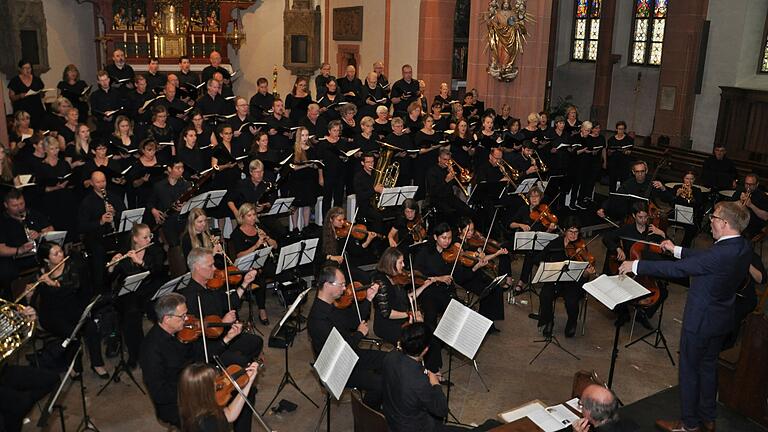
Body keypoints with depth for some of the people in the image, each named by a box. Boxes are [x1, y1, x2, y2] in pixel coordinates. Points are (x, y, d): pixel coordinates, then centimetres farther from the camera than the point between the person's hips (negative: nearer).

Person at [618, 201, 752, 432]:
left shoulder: (721, 254, -31)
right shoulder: (744, 247, -5)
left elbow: (677, 269, -28)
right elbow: (703, 257, 10)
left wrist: (636, 265, -20)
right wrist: (677, 249, 18)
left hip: (700, 321, -8)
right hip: (722, 319, 8)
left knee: (690, 370, 9)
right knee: (708, 366, 23)